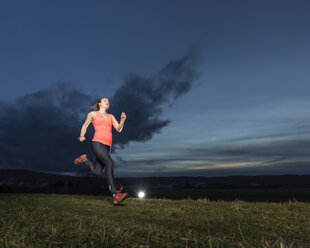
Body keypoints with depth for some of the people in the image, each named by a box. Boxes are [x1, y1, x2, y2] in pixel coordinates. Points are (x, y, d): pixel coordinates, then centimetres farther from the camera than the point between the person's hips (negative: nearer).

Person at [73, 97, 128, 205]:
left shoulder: (111, 116, 22)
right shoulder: (92, 114, 14)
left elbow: (118, 129, 12)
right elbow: (85, 125, 25)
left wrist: (122, 120, -5)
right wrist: (81, 136, 9)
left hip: (107, 146, 5)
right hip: (97, 143, -5)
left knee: (97, 172, -4)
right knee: (109, 163, -26)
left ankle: (84, 160, 27)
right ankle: (116, 195, -29)